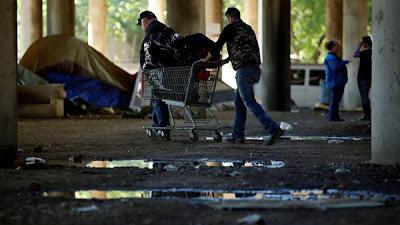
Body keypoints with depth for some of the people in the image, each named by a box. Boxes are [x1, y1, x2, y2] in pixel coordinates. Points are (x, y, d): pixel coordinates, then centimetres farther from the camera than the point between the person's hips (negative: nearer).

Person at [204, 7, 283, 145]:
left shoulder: (230, 28, -1)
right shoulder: (248, 28, 22)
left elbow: (217, 47, 2)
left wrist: (205, 60, 19)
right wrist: (225, 61, 35)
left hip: (244, 70, -8)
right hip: (255, 69, 8)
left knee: (250, 103, -11)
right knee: (239, 102, 17)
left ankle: (274, 129, -23)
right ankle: (237, 135, 18)